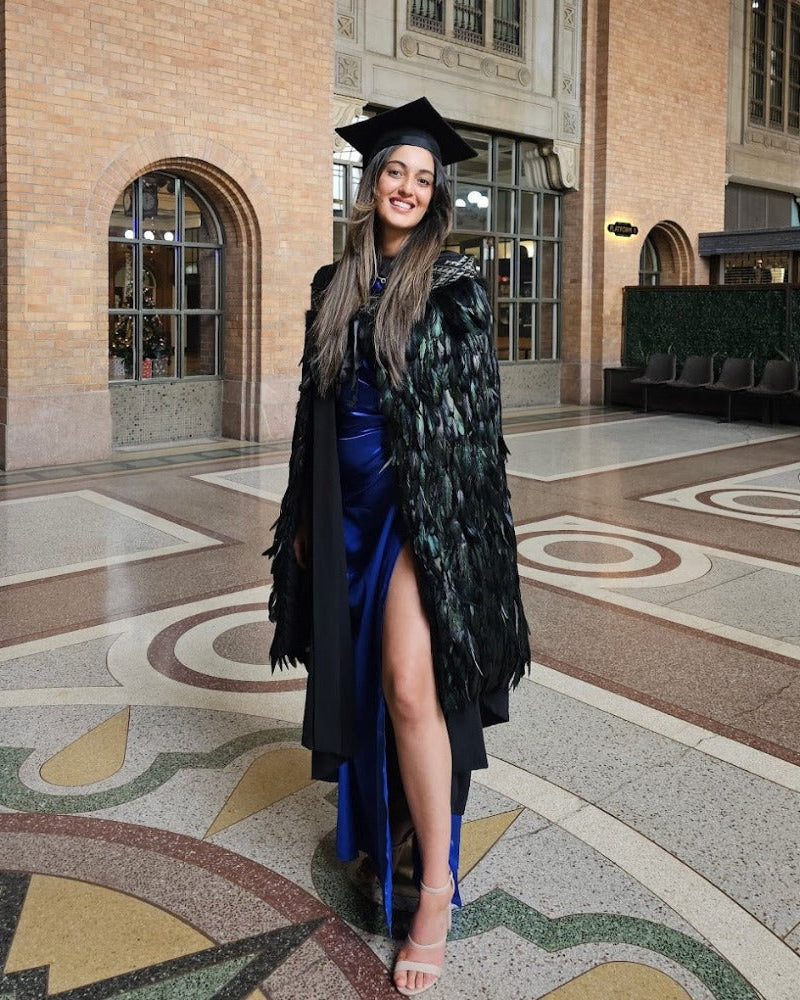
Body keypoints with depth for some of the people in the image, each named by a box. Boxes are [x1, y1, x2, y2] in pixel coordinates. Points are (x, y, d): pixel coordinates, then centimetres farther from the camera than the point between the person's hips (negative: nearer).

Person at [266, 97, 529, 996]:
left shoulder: (453, 284, -3)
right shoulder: (334, 285, 11)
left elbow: (476, 409, -5)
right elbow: (317, 403, 13)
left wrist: (452, 524, -11)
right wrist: (305, 516, 11)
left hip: (424, 499, -5)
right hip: (348, 500, 5)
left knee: (410, 684, -12)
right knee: (360, 673, 13)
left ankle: (437, 882, 1)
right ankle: (377, 817, 35)